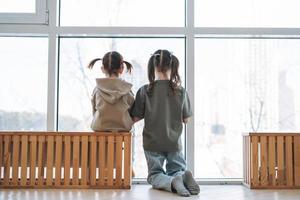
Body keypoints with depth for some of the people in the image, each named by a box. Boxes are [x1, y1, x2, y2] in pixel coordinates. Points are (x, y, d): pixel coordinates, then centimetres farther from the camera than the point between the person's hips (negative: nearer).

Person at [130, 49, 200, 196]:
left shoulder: (145, 91, -11)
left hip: (152, 142, -1)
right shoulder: (180, 92, -6)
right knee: (177, 170, 21)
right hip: (174, 142, 2)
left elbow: (135, 118, -6)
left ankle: (172, 182, -18)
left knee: (154, 175, 14)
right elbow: (186, 119, 3)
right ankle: (183, 176, -15)